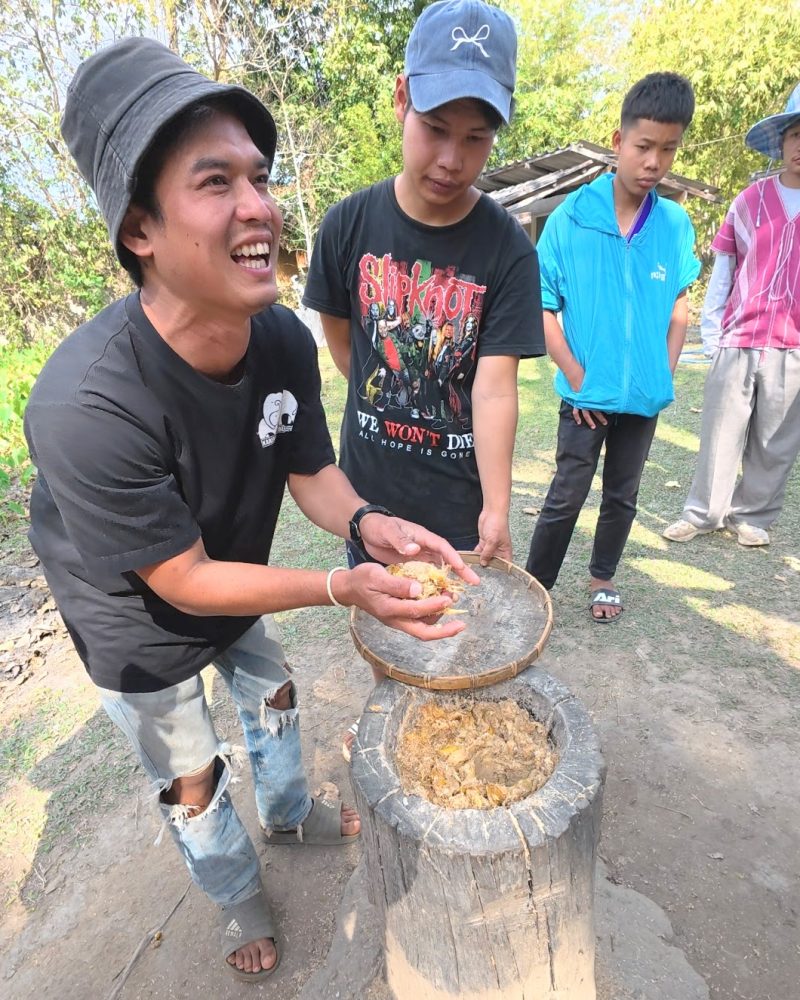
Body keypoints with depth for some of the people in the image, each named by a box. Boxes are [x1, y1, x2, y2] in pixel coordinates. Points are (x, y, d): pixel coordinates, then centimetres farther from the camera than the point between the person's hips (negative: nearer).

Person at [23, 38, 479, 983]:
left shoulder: (286, 339, -22)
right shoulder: (86, 406, -40)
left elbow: (310, 469, -8)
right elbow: (183, 580, -30)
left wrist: (367, 523, -29)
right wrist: (345, 588, -34)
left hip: (236, 575, 6)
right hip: (141, 624, -5)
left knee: (273, 694, 27)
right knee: (190, 779, 17)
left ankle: (289, 814, 63)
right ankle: (237, 895, 53)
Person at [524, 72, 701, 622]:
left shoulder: (677, 225, 0)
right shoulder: (570, 219, -10)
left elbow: (680, 303, 10)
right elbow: (543, 308, -7)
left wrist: (666, 373, 0)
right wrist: (576, 376, -11)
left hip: (646, 395, 4)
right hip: (587, 394, -3)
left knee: (623, 497, 15)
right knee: (566, 499, 2)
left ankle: (603, 577, 35)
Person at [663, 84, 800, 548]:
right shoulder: (749, 201, 8)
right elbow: (722, 271, 9)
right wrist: (711, 332, 2)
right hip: (738, 342, 0)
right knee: (720, 433, 3)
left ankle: (752, 515, 20)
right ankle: (703, 512, 15)